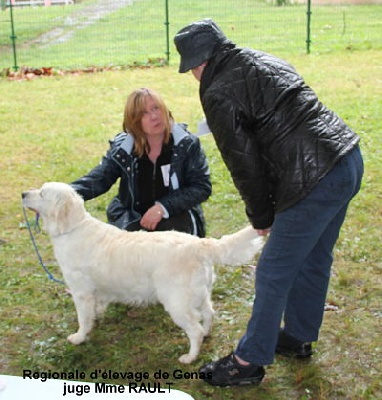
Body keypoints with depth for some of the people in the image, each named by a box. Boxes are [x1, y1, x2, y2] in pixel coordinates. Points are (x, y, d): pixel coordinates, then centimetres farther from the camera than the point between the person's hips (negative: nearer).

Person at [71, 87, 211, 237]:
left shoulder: (187, 144, -9)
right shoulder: (122, 149, -4)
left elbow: (202, 186, -11)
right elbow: (99, 179, -5)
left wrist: (163, 207, -24)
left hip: (177, 215, -1)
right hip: (133, 218, 1)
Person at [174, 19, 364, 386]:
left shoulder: (219, 93, -9)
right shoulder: (262, 61, 17)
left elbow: (244, 163, -9)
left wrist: (261, 216, 7)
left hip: (315, 182, -9)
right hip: (348, 160, 9)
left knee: (273, 274, 4)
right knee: (312, 260, 23)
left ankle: (249, 362, 19)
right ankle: (298, 337, 42)